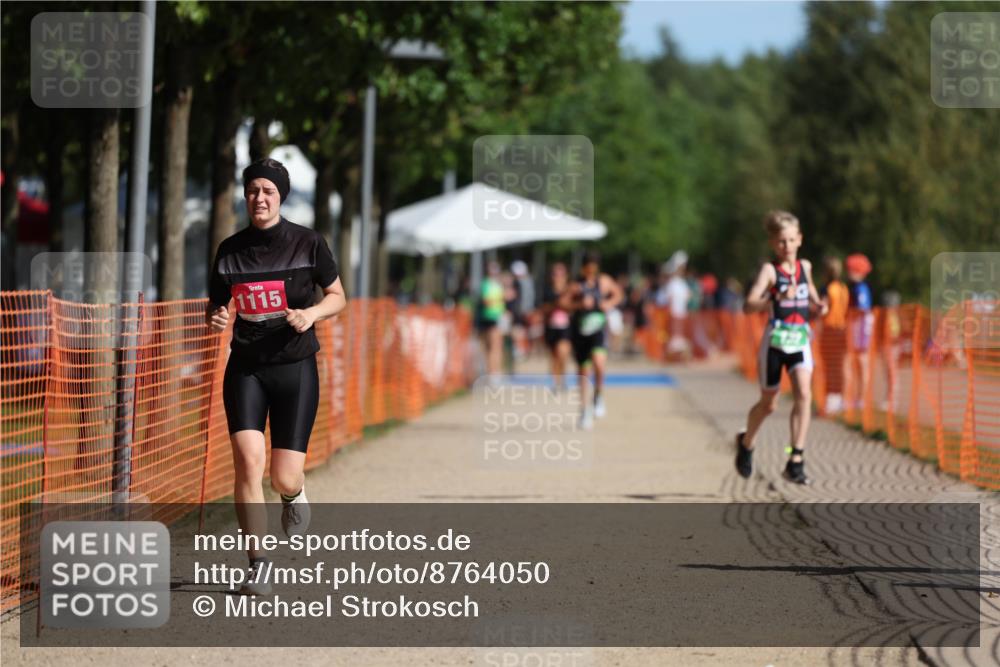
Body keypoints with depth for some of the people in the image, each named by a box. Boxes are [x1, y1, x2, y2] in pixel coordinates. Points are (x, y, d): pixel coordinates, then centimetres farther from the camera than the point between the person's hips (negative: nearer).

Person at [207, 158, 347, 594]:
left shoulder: (308, 243, -4)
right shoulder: (230, 250, 2)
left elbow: (337, 297, 7)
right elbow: (215, 306, 13)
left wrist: (311, 314, -14)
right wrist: (214, 319, -10)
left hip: (295, 368, -1)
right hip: (246, 367, 1)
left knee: (284, 479, -5)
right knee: (248, 460, -18)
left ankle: (294, 493, 36)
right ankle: (257, 566, -10)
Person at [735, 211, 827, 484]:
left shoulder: (805, 266, 10)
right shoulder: (770, 270, -6)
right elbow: (749, 305, -18)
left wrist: (818, 304, 9)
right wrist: (777, 297, -32)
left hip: (801, 340, 3)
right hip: (775, 339, -3)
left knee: (803, 393, -17)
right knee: (769, 403, 9)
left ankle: (796, 462, -17)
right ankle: (746, 443, 40)